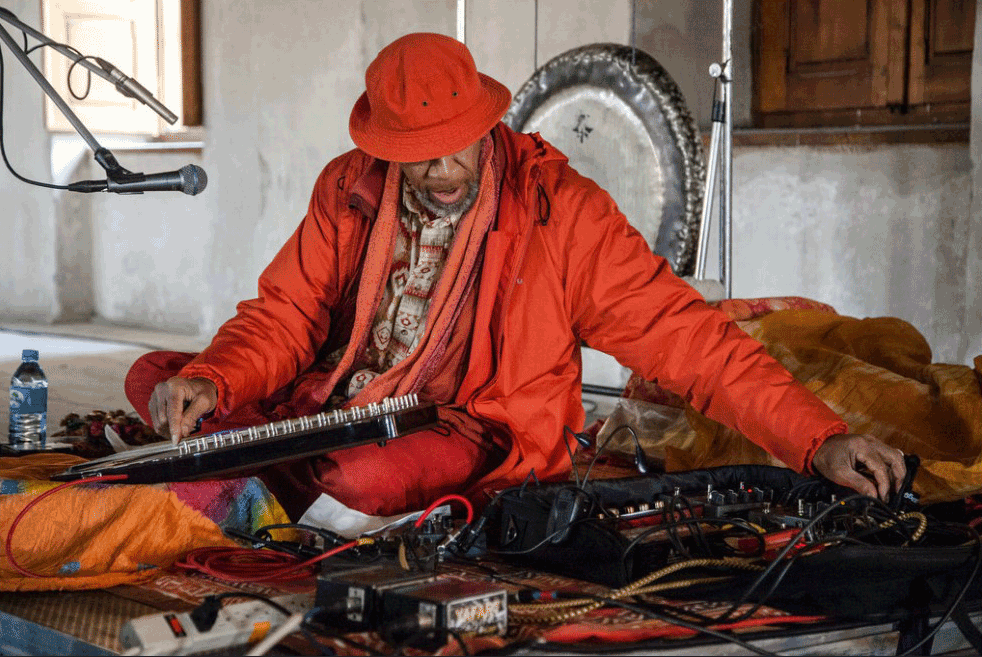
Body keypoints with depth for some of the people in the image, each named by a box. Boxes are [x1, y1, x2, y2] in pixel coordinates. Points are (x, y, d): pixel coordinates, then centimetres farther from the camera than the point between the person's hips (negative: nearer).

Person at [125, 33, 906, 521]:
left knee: (365, 475, -37)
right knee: (154, 374, -8)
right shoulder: (349, 190, 1)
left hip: (475, 435, -4)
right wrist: (210, 383, -19)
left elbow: (679, 332, -13)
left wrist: (819, 438, -21)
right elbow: (287, 316, 4)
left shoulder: (558, 208, -11)